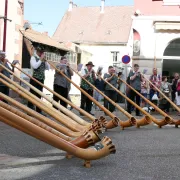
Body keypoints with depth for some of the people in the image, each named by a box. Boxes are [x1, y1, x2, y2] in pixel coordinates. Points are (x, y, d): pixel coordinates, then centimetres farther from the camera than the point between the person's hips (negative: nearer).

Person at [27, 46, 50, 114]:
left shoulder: (43, 59, 15)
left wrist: (45, 60, 0)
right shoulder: (33, 57, -3)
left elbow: (48, 68, 11)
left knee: (39, 95, 11)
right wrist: (41, 59, -13)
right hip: (35, 79, -6)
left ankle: (38, 111, 16)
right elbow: (35, 66, -19)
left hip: (41, 79, 6)